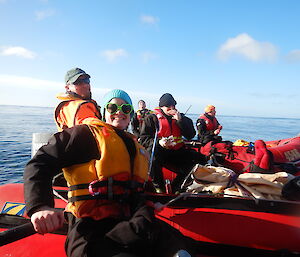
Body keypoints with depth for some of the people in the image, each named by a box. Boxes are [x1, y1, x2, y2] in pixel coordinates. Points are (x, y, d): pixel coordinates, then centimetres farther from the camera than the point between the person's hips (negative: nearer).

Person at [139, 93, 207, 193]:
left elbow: (191, 135, 3)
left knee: (200, 159, -10)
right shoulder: (152, 118, 4)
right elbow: (143, 138, -3)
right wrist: (158, 143, -21)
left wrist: (180, 120, -9)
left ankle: (176, 185, -1)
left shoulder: (180, 117, 15)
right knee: (152, 153, -37)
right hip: (160, 151, -4)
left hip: (177, 151, 4)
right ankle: (158, 186, -13)